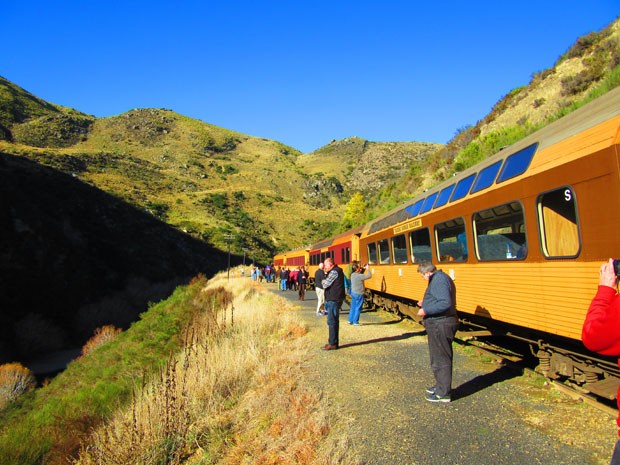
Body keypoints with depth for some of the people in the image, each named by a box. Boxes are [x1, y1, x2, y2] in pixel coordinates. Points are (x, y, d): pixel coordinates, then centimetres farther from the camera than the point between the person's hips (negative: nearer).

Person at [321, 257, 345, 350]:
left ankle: (332, 343, -3)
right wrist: (326, 273, 4)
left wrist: (323, 281, 3)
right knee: (334, 321, 16)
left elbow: (325, 285, -17)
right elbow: (327, 283, 16)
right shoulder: (337, 271, 17)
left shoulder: (334, 272, -16)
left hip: (333, 300, -11)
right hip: (333, 300, 11)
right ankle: (333, 341, 24)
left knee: (331, 322, -7)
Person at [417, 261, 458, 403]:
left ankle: (443, 393, 12)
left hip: (440, 325, -11)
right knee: (440, 358, 22)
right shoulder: (441, 278, 14)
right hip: (441, 324, 11)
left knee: (440, 359, 1)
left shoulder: (438, 280, -20)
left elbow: (445, 303, -30)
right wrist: (426, 303, 18)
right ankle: (441, 386, 37)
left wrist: (426, 310, -22)